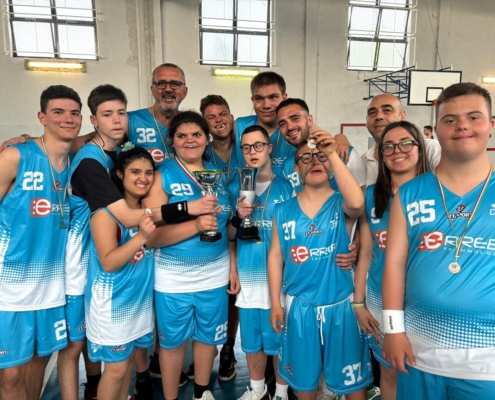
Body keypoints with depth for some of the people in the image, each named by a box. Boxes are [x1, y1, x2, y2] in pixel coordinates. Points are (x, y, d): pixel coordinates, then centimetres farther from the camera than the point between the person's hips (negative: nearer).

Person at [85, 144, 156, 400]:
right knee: (116, 366, 5)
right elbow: (108, 262, -22)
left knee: (129, 358, 19)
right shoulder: (106, 209, -17)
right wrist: (142, 236, -33)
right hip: (113, 300, -6)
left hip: (141, 296, 6)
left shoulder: (148, 207, 2)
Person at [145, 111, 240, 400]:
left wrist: (233, 267, 7)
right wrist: (196, 225, -28)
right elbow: (151, 236, -17)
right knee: (173, 341, 13)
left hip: (215, 274, 4)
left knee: (208, 335, 19)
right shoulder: (162, 175, -9)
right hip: (174, 277, -4)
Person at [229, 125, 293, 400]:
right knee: (251, 338, 15)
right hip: (247, 276, 3)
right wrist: (239, 217, -11)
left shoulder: (286, 186, -3)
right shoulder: (236, 188, 6)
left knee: (279, 337, 8)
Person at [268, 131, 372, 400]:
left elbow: (357, 203, -29)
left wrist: (332, 153, -28)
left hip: (340, 305, -2)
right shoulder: (284, 211, 2)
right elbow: (276, 255, 6)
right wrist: (275, 303, 4)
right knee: (303, 378, 19)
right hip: (299, 306, 2)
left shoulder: (341, 204, -4)